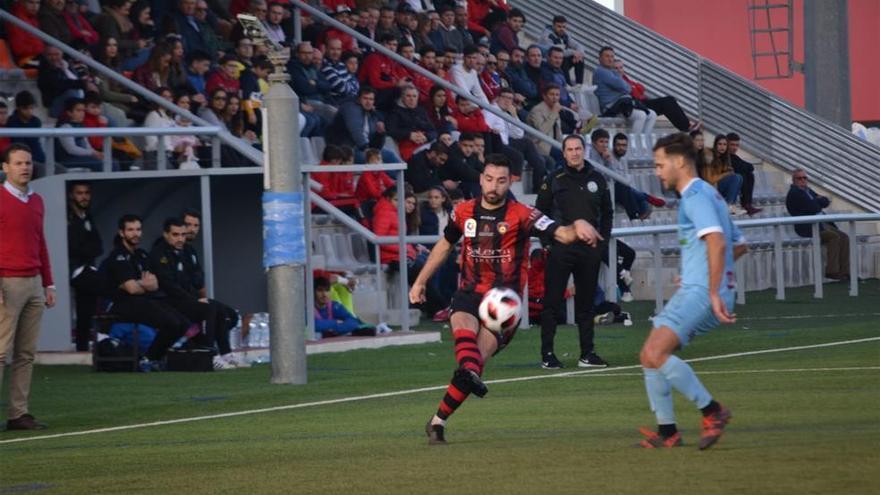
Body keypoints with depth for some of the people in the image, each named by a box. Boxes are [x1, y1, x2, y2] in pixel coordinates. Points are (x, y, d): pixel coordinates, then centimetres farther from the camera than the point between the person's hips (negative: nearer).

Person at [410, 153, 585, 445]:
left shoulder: (520, 215, -7)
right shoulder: (464, 212, 5)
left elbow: (561, 234, -20)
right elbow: (445, 245, 24)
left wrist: (577, 229, -43)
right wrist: (421, 281, 24)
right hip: (469, 294, 2)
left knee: (478, 357, -15)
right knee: (463, 327, -33)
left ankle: (438, 421, -3)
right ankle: (470, 373, -63)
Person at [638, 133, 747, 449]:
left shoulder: (696, 195, -10)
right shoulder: (706, 194, 22)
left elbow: (717, 242, -25)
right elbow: (740, 246, 30)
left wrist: (714, 292, -29)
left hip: (700, 293, -10)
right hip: (693, 292, 10)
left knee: (656, 352, -22)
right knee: (649, 356, 8)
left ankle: (712, 411, -15)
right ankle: (667, 432, 11)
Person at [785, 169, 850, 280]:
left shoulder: (808, 190, 20)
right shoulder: (794, 193, -10)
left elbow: (826, 202, 14)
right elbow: (813, 208, -18)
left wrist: (819, 200, -6)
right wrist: (820, 201, 2)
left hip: (821, 224, 9)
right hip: (808, 227, -9)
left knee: (844, 237, -7)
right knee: (834, 237, -25)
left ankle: (844, 271, -12)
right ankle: (832, 271, -21)